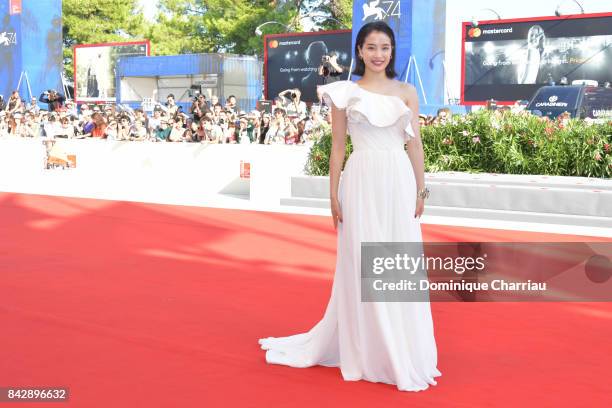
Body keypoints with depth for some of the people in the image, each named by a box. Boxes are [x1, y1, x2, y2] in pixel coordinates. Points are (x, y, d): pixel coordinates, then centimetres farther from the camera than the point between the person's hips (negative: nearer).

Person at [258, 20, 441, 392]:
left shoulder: (407, 92, 9)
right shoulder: (346, 93, 3)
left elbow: (415, 143, 7)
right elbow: (338, 147, 3)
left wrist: (421, 189, 2)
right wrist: (334, 194, -2)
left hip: (399, 181, 2)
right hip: (362, 182, -2)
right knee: (362, 265, 3)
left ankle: (402, 350, 20)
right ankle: (365, 350, 18)